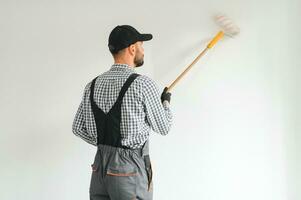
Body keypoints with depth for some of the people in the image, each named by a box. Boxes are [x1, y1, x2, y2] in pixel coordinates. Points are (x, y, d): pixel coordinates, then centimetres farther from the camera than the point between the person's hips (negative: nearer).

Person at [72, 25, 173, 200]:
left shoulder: (93, 85, 5)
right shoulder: (143, 84, -12)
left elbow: (78, 127, 11)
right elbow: (163, 128, -2)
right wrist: (166, 101, 16)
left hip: (100, 166, 6)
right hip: (130, 168, -6)